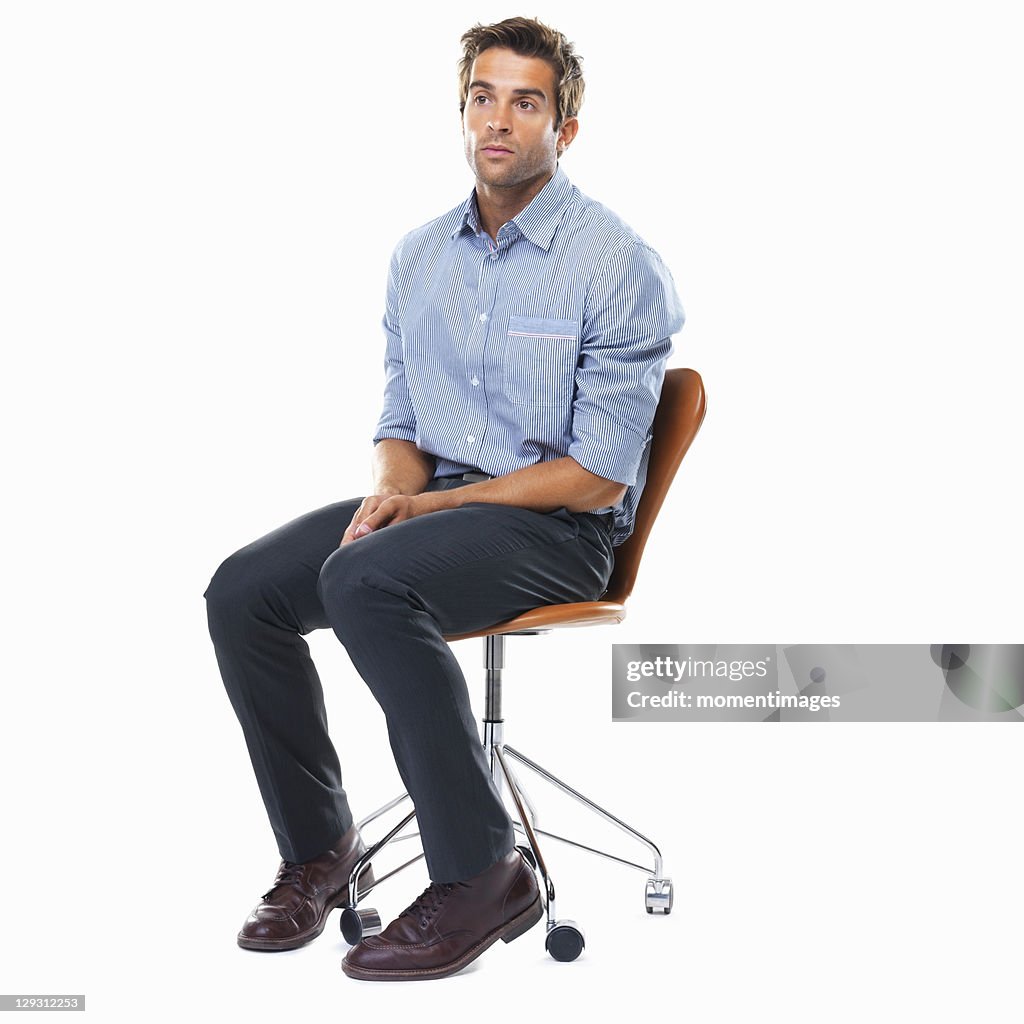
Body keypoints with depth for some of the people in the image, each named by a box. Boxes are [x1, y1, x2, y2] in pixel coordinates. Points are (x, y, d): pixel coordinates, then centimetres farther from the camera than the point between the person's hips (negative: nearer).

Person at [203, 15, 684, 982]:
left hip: (559, 527, -6)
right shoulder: (419, 255, 11)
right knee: (241, 591, -13)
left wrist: (436, 501, -13)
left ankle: (482, 871, -22)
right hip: (434, 500, 7)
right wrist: (391, 491, -8)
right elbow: (402, 420, 15)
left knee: (366, 581, -33)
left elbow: (597, 475, -14)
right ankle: (318, 845, 2)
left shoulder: (618, 266, -11)